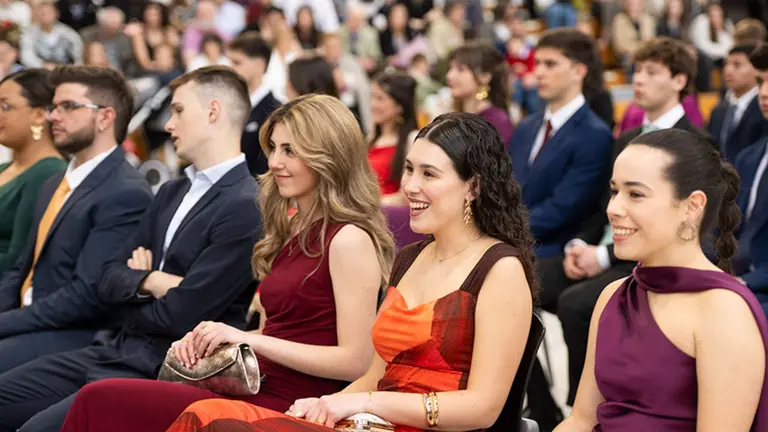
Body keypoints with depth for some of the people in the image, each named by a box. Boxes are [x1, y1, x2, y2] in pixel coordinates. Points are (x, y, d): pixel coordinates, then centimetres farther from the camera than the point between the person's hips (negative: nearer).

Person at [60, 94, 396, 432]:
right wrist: (203, 341, 4)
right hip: (253, 389, 8)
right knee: (98, 400, -11)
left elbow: (356, 361, -15)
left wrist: (249, 339, -16)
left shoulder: (350, 239, -10)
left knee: (99, 401, -18)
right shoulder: (291, 230, 17)